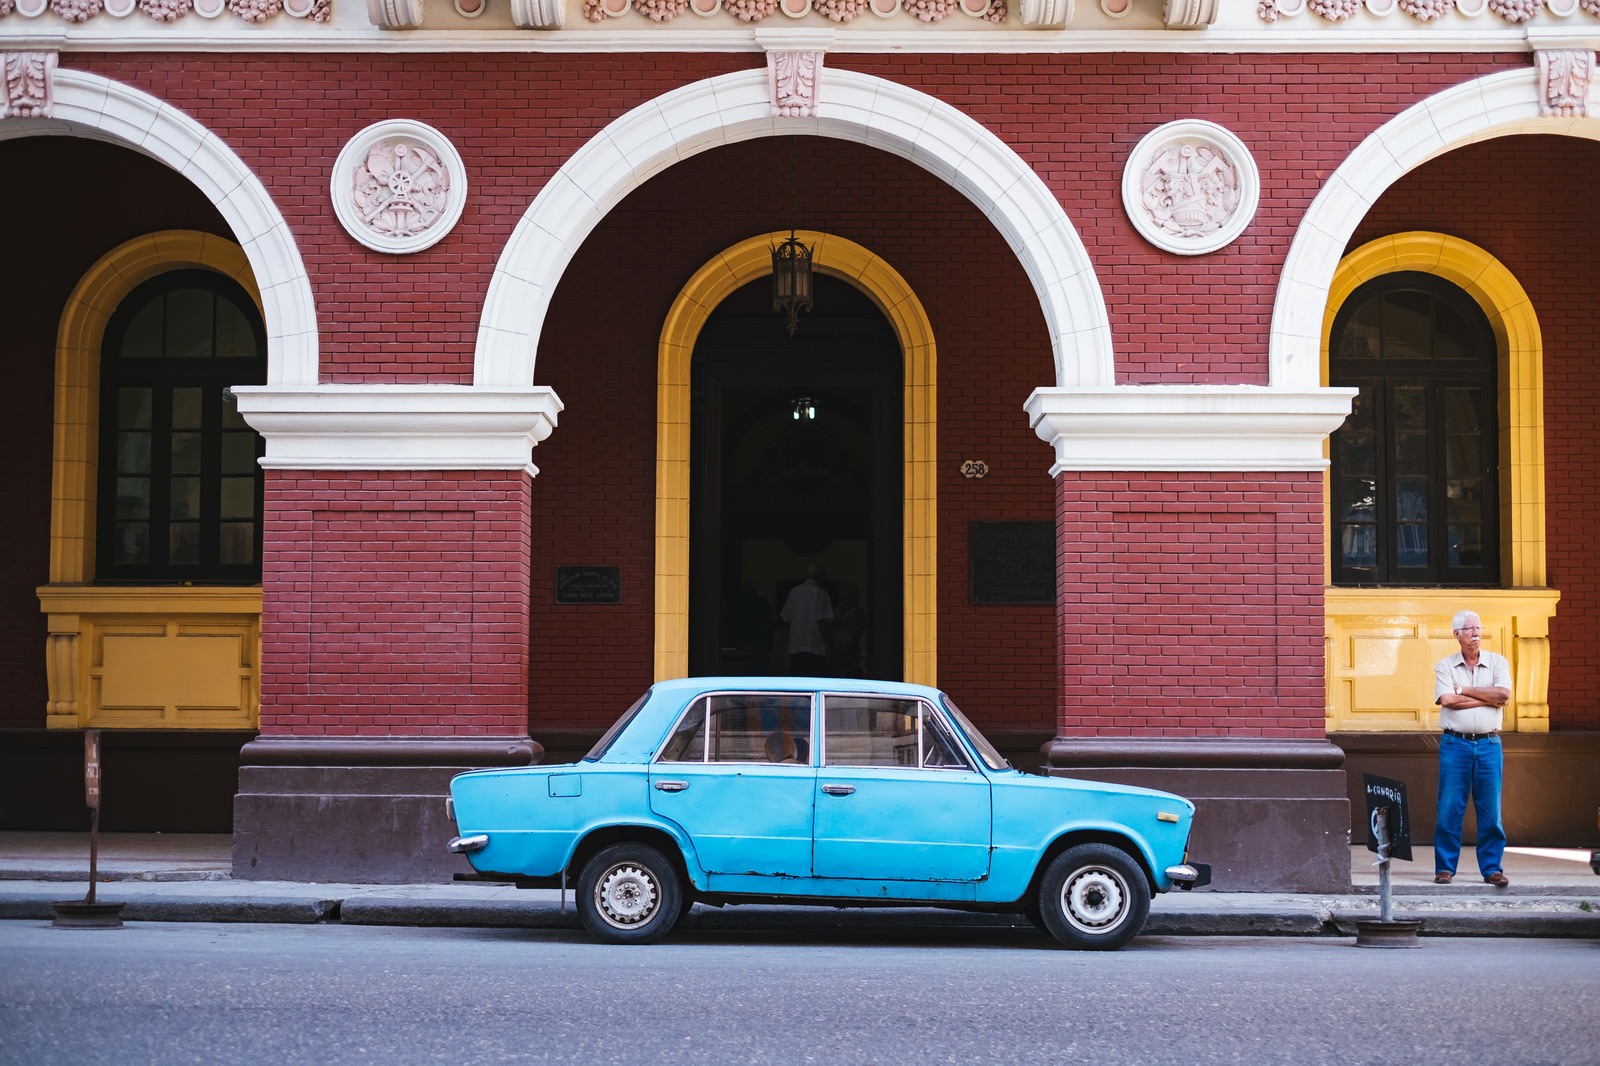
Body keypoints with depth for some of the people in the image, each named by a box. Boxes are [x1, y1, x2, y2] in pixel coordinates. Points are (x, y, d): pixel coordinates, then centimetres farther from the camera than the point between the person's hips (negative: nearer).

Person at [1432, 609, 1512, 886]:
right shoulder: (1445, 665, 6)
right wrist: (1488, 698, -6)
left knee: (1490, 809, 1)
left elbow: (1504, 694, -8)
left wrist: (1464, 690, -5)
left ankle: (1491, 868, 10)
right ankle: (1445, 868, 5)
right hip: (1455, 744, -1)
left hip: (1489, 744, 1)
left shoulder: (1498, 662, 9)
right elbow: (1447, 700, -10)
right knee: (1449, 809, -2)